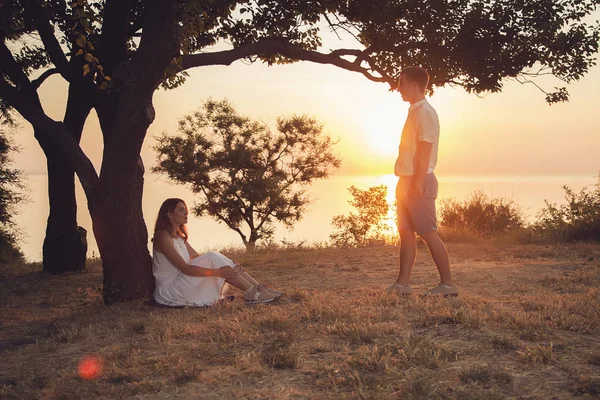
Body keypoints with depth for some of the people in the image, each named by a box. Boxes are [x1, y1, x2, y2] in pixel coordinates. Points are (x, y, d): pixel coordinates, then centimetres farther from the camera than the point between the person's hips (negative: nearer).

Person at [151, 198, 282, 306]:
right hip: (169, 289, -8)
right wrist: (218, 272, -29)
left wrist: (228, 264, -2)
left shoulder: (179, 236, 15)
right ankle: (252, 292, -18)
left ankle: (257, 288, -11)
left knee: (215, 259, -6)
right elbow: (184, 268, -24)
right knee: (213, 258, -20)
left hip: (181, 285, 9)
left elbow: (198, 259, 13)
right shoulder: (163, 237, -15)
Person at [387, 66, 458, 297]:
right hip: (406, 181, 10)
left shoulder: (425, 112, -12)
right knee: (406, 232, 8)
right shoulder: (414, 112, 17)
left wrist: (418, 183, -23)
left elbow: (425, 150, -19)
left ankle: (447, 284, 0)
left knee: (428, 233, -7)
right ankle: (402, 284, 12)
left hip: (419, 182, -10)